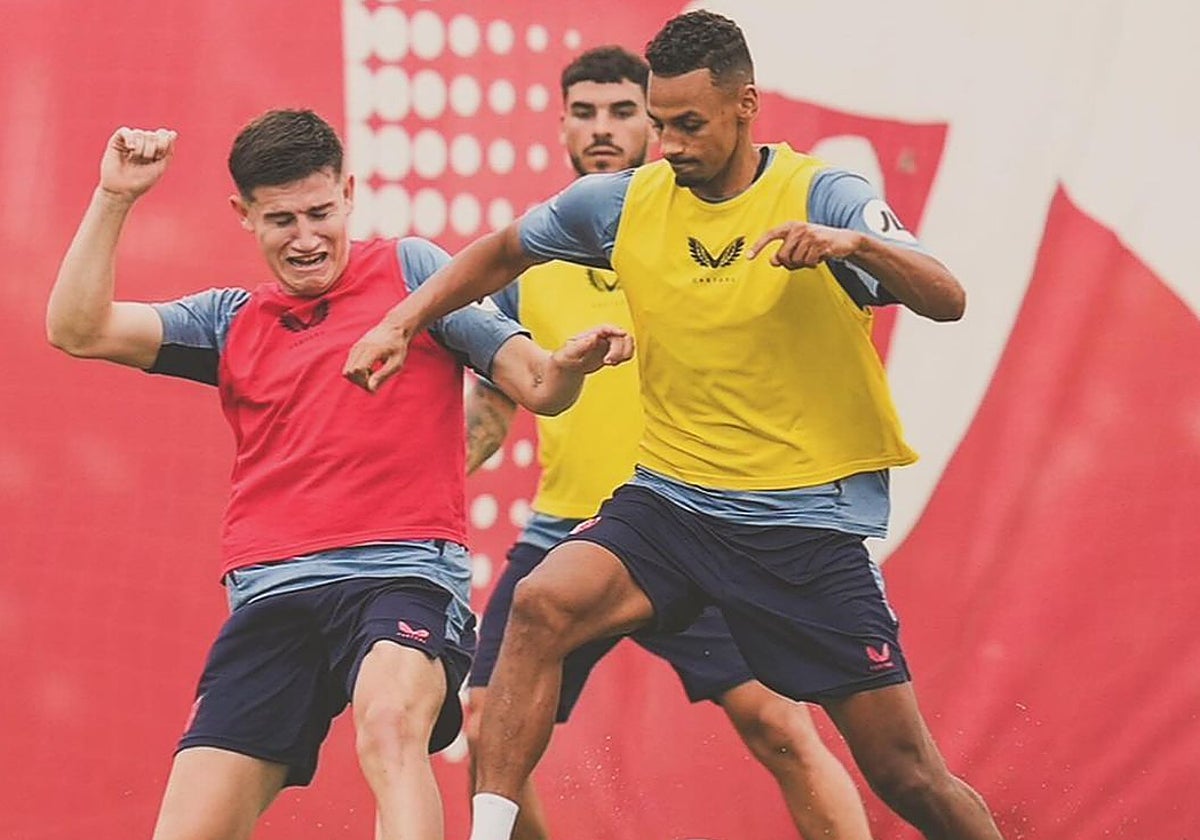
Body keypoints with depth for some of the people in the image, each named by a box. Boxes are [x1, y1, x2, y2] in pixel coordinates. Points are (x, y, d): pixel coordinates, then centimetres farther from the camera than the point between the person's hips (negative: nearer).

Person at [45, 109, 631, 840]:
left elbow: (536, 387, 5)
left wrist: (569, 364, -18)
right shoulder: (232, 322, 20)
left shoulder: (410, 269, 10)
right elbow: (77, 329, 12)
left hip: (403, 573, -4)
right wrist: (114, 198, 5)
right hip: (272, 594, 4)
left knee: (390, 723, -37)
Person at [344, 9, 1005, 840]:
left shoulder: (822, 197, -9)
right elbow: (504, 252, 20)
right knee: (542, 606, -26)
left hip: (810, 523, -3)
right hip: (670, 501, 3)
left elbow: (947, 300, -21)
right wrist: (401, 324, 10)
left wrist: (855, 243, -39)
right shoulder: (624, 202, 2)